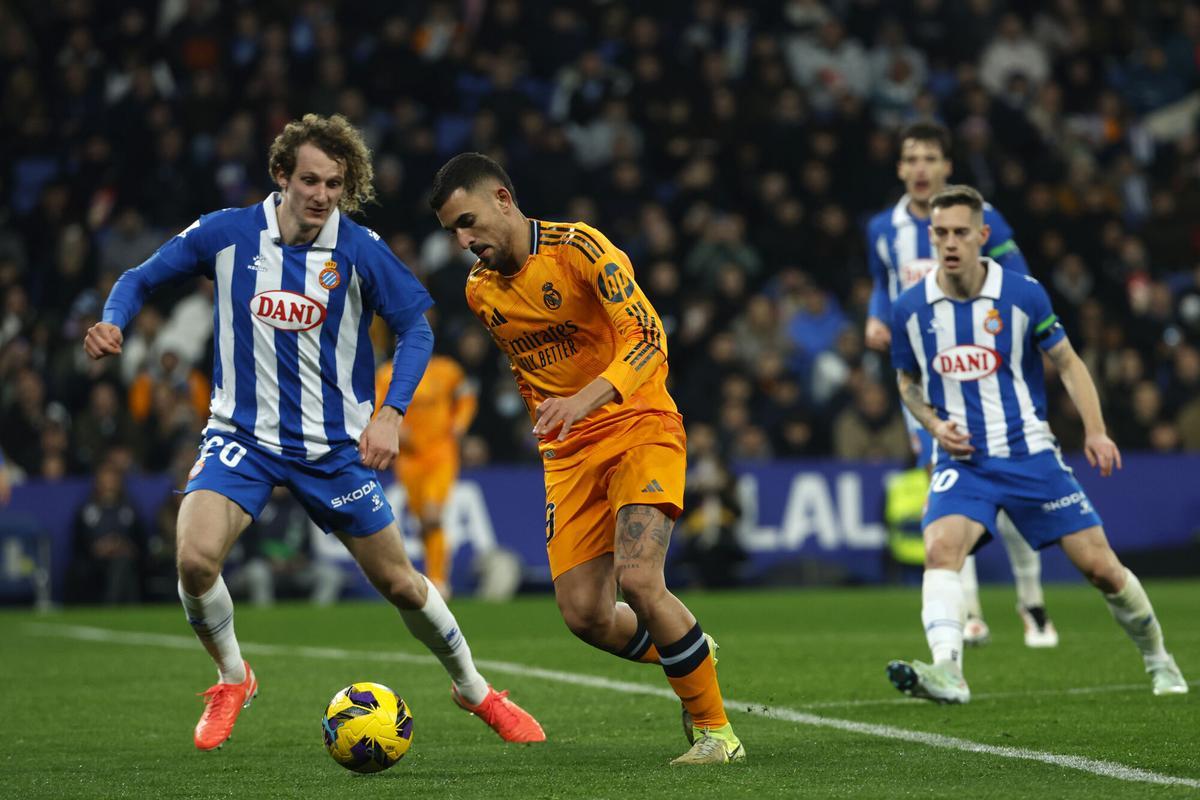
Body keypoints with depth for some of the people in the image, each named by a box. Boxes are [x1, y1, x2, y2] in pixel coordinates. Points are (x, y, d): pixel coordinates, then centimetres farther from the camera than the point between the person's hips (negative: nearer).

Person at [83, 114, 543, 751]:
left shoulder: (359, 251, -10)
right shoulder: (226, 234, -8)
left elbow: (416, 329, -3)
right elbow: (142, 278, 4)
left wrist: (390, 413, -17)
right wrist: (112, 322, -18)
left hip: (334, 446, 0)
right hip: (241, 436, 0)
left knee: (399, 584, 6)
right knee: (194, 558, -24)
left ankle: (474, 690, 32)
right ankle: (231, 681, 5)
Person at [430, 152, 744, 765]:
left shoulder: (578, 248, -14)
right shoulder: (480, 291, 6)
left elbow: (647, 337, -24)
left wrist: (584, 400, -38)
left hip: (639, 426, -6)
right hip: (568, 450, 6)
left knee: (638, 580, -24)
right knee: (583, 615, -5)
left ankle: (715, 731, -9)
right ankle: (691, 658, 25)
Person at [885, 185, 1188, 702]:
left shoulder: (1023, 295, -7)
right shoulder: (909, 309, -2)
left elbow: (1067, 363, 5)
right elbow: (908, 382, 15)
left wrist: (1095, 431, -6)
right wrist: (935, 425, -5)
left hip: (1030, 455, -1)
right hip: (962, 461, 1)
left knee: (1100, 566, 1)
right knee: (940, 548, -28)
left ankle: (1157, 658, 25)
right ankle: (946, 672, -38)